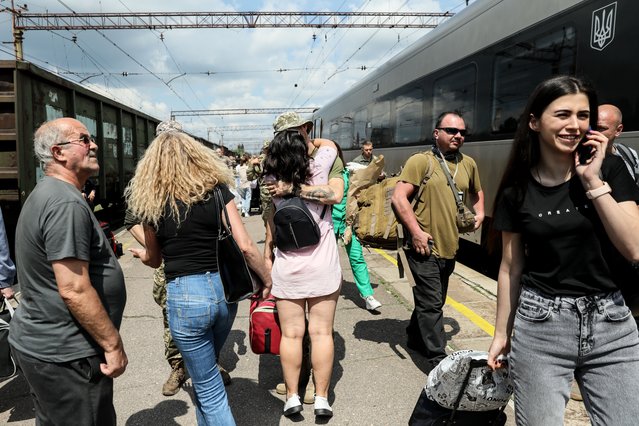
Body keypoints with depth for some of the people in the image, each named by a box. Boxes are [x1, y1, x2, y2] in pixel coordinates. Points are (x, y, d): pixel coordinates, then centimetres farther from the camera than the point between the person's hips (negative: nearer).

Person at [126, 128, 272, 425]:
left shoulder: (152, 202, -1)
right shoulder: (217, 190, -1)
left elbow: (154, 259, 13)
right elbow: (245, 246, -8)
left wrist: (139, 253, 36)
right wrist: (267, 280, 7)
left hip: (184, 294, -3)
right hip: (224, 289, 3)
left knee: (209, 389, 11)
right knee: (204, 370, 28)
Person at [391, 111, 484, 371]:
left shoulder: (468, 164, 11)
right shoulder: (421, 161, -8)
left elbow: (476, 192, 30)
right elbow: (399, 198, -15)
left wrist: (479, 212, 11)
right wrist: (415, 232, -19)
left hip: (450, 247, 7)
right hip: (424, 245, -7)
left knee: (433, 299, 20)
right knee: (432, 303, -2)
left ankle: (416, 337, 41)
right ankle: (437, 358, 9)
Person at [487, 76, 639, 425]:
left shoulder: (609, 170, -2)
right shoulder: (517, 191, -2)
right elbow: (511, 269, 3)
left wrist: (593, 181, -14)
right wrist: (502, 334, 7)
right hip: (540, 326, 0)